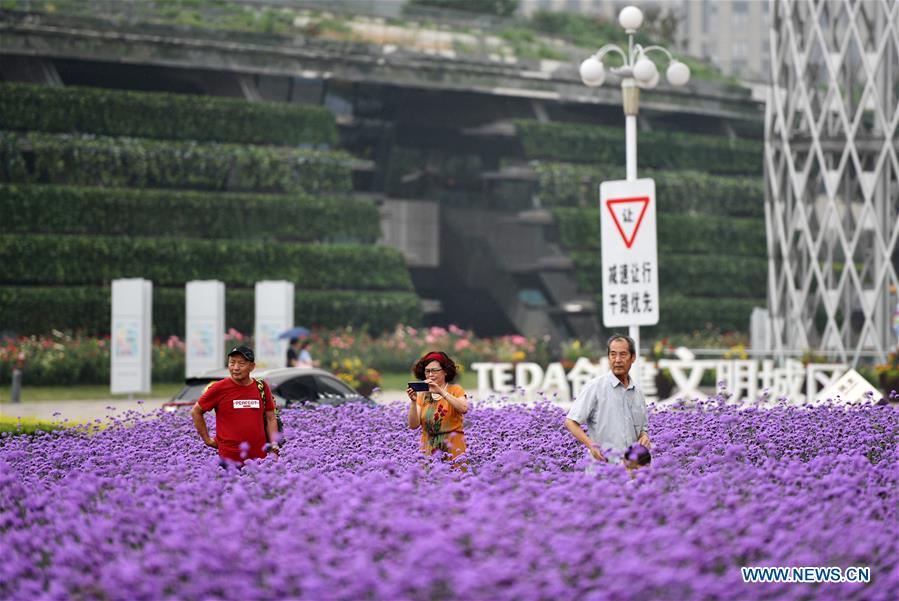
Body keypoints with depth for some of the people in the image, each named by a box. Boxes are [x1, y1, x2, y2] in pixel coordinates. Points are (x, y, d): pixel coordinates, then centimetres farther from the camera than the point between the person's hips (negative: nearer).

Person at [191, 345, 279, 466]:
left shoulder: (262, 387, 5)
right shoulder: (219, 388, -4)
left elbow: (270, 419, 13)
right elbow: (196, 412, 6)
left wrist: (274, 444, 2)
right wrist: (207, 440, 5)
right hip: (229, 457, -3)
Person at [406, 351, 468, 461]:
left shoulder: (455, 390, 1)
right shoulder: (422, 395, 9)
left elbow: (464, 409, -20)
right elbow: (413, 425, -1)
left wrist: (441, 391, -24)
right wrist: (413, 402, -14)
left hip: (453, 449, -3)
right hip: (428, 449, 3)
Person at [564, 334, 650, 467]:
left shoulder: (637, 394, 17)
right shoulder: (595, 386, -1)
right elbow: (570, 422, -2)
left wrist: (644, 437, 6)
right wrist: (591, 445, -16)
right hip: (602, 463, -5)